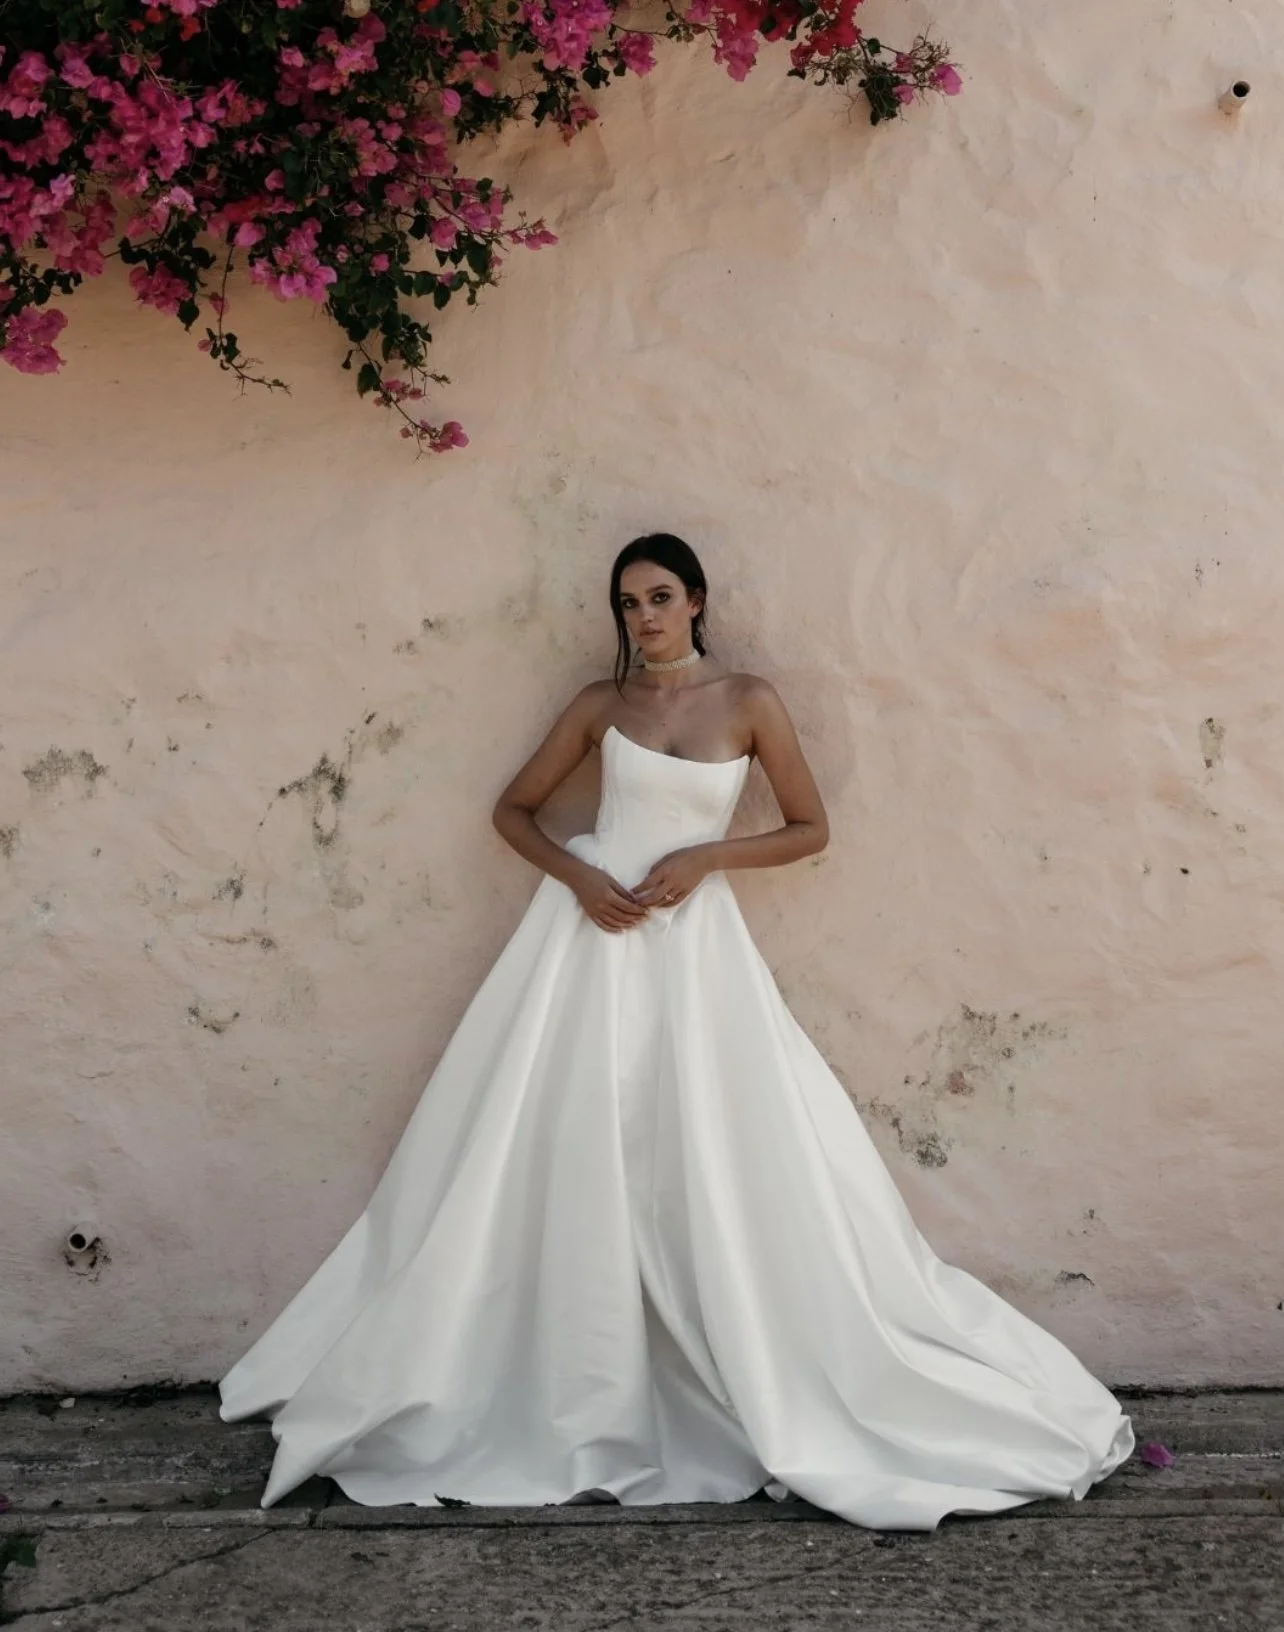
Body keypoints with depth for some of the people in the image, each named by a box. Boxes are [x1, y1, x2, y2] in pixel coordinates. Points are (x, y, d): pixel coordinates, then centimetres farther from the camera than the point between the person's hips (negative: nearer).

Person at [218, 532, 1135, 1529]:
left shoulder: (747, 700, 1)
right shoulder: (602, 702, 6)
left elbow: (812, 828, 3)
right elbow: (514, 809, 11)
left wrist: (706, 856, -10)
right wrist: (575, 874, -7)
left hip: (692, 941, -2)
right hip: (591, 930, 2)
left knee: (714, 1161, -3)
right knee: (573, 1155, 2)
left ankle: (767, 1389, 12)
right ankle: (576, 1397, 14)